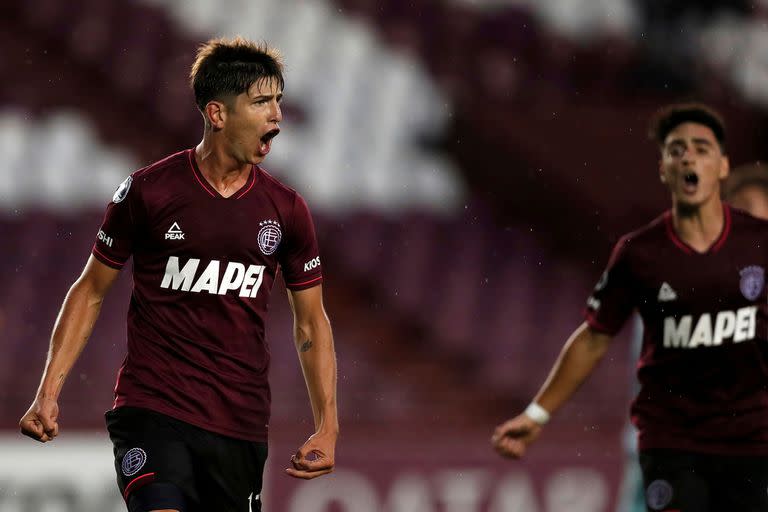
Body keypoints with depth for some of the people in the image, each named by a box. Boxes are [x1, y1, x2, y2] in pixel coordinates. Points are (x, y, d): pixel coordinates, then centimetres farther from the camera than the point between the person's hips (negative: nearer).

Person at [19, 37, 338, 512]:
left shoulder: (286, 210, 5)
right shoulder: (148, 191, -3)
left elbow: (312, 324, 14)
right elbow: (91, 290, 7)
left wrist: (328, 427, 5)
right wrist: (48, 392, -1)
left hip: (241, 427, 3)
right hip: (151, 413, -3)